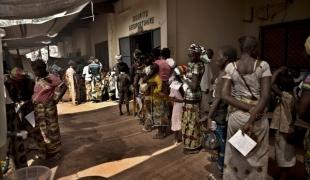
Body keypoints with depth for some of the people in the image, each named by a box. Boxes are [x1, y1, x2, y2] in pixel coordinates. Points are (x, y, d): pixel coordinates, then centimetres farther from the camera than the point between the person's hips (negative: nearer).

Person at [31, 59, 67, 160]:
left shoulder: (51, 78, -11)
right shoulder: (37, 79, 10)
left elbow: (63, 87, -15)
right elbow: (35, 93, 19)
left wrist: (55, 99, -13)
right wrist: (33, 101, 5)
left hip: (48, 107, -7)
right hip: (38, 108, 7)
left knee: (51, 129, 3)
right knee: (40, 130, 16)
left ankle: (54, 151, 18)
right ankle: (44, 150, 33)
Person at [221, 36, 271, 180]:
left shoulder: (230, 67, -3)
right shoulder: (263, 66, -8)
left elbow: (225, 95, -10)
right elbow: (265, 96, -16)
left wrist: (248, 108, -12)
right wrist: (252, 119, -18)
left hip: (236, 116, 2)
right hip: (258, 117, -2)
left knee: (235, 155, 18)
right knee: (256, 156, 17)